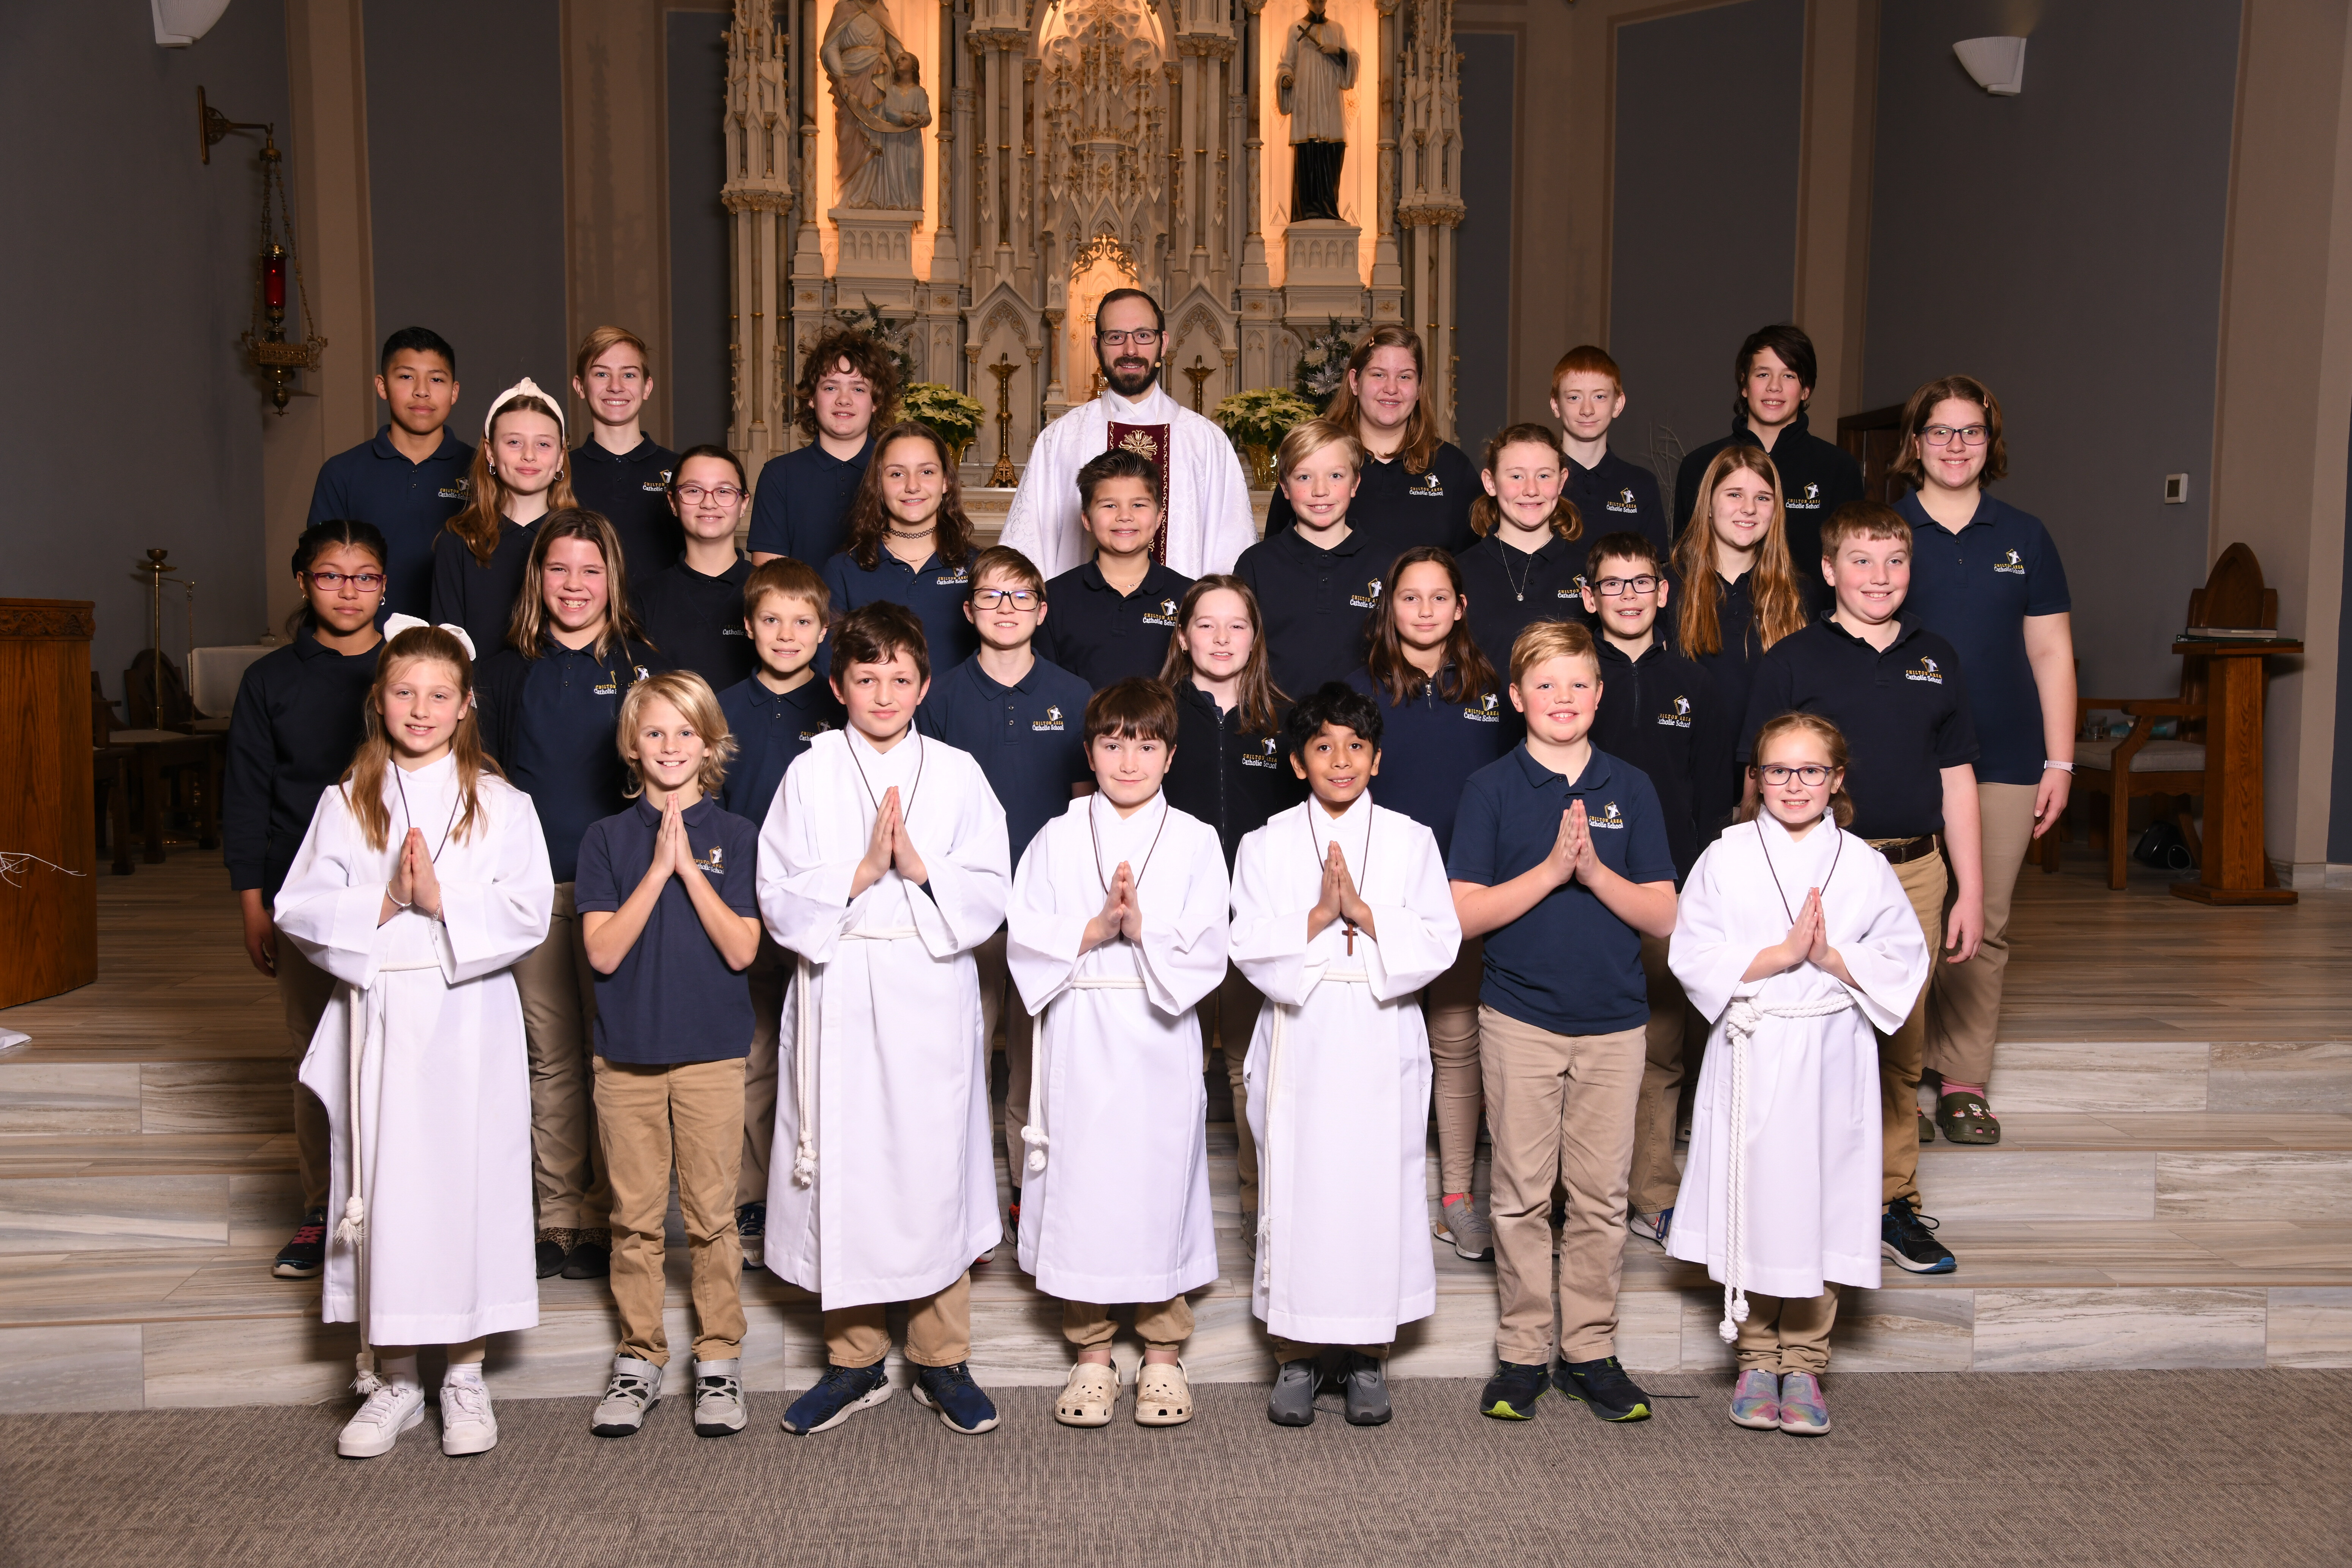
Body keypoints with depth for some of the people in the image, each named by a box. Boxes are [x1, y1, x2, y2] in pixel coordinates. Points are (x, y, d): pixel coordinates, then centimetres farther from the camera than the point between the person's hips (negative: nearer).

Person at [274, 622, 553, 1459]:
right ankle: (392, 1380, 19)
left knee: (468, 1181, 2)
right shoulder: (348, 803, 7)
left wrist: (442, 901, -17)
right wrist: (383, 904, -13)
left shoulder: (501, 805, 2)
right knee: (382, 1187, 5)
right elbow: (299, 909, 0)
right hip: (376, 1016, 2)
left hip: (469, 1020, -2)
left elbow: (528, 915, -7)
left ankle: (466, 1375, 17)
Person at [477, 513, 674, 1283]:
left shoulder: (643, 667, 4)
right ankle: (558, 1216, 18)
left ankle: (608, 1218, 12)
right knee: (551, 1056, 8)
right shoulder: (506, 672, 9)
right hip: (531, 888, 2)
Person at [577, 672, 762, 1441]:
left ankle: (719, 1360, 17)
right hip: (627, 1053, 1)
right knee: (635, 1218, 9)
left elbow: (742, 950, -8)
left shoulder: (734, 836, 1)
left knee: (712, 1216, 5)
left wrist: (689, 868, -14)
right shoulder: (607, 838, 3)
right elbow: (602, 951, -7)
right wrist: (658, 870, -13)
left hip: (711, 1052, -1)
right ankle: (639, 1359, 22)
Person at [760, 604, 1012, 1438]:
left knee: (936, 1170, 4)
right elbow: (780, 901, -2)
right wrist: (861, 871, -15)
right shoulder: (810, 774, 4)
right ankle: (853, 1360, 21)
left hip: (933, 999, 0)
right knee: (843, 1174, 5)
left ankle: (942, 1360, 19)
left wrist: (919, 868, -15)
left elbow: (989, 898, 0)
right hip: (839, 1000, 0)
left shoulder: (957, 774, 4)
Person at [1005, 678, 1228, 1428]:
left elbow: (1206, 951, -5)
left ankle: (1162, 1355, 20)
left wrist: (1141, 927, -19)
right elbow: (1023, 937, -3)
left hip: (1161, 1043, -1)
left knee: (1161, 1185, 4)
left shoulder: (1195, 841, 3)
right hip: (1080, 1042, 1)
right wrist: (1096, 928, -15)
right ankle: (1092, 1356, 20)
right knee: (1081, 1189, 4)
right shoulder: (1058, 838, 5)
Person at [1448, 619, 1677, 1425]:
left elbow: (1663, 914, 1)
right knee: (1522, 1196, 5)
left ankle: (1591, 1351, 21)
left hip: (1613, 1023, 2)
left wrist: (1595, 871, -15)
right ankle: (1523, 1352, 18)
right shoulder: (1491, 788, 0)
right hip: (1520, 1019, -2)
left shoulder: (1630, 789, 5)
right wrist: (1550, 871, -17)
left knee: (1602, 1196, 8)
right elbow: (1465, 913, -7)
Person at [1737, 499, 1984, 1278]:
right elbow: (1764, 782, -2)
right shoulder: (1792, 660, -1)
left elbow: (1956, 782, 12)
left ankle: (1893, 1204, 25)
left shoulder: (1935, 659, 11)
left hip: (1915, 873, 4)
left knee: (1901, 1048, 11)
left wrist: (1970, 893, 9)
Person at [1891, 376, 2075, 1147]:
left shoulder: (2024, 538, 11)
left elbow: (2051, 653, 11)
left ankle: (1964, 1081, 13)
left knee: (1985, 923, 3)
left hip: (2004, 762, 2)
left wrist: (2059, 762, 6)